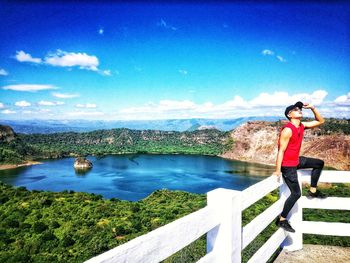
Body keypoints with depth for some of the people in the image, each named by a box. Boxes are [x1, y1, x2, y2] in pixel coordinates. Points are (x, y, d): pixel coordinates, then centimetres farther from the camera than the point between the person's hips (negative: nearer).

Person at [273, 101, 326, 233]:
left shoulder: (302, 126, 3)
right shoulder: (287, 130, -24)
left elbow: (320, 121, 13)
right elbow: (281, 150, -24)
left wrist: (312, 108, -3)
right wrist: (278, 170, -24)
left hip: (297, 160, 9)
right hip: (287, 165, -9)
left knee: (319, 163, 21)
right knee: (296, 193, -7)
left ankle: (313, 191, 29)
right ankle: (281, 219, 6)